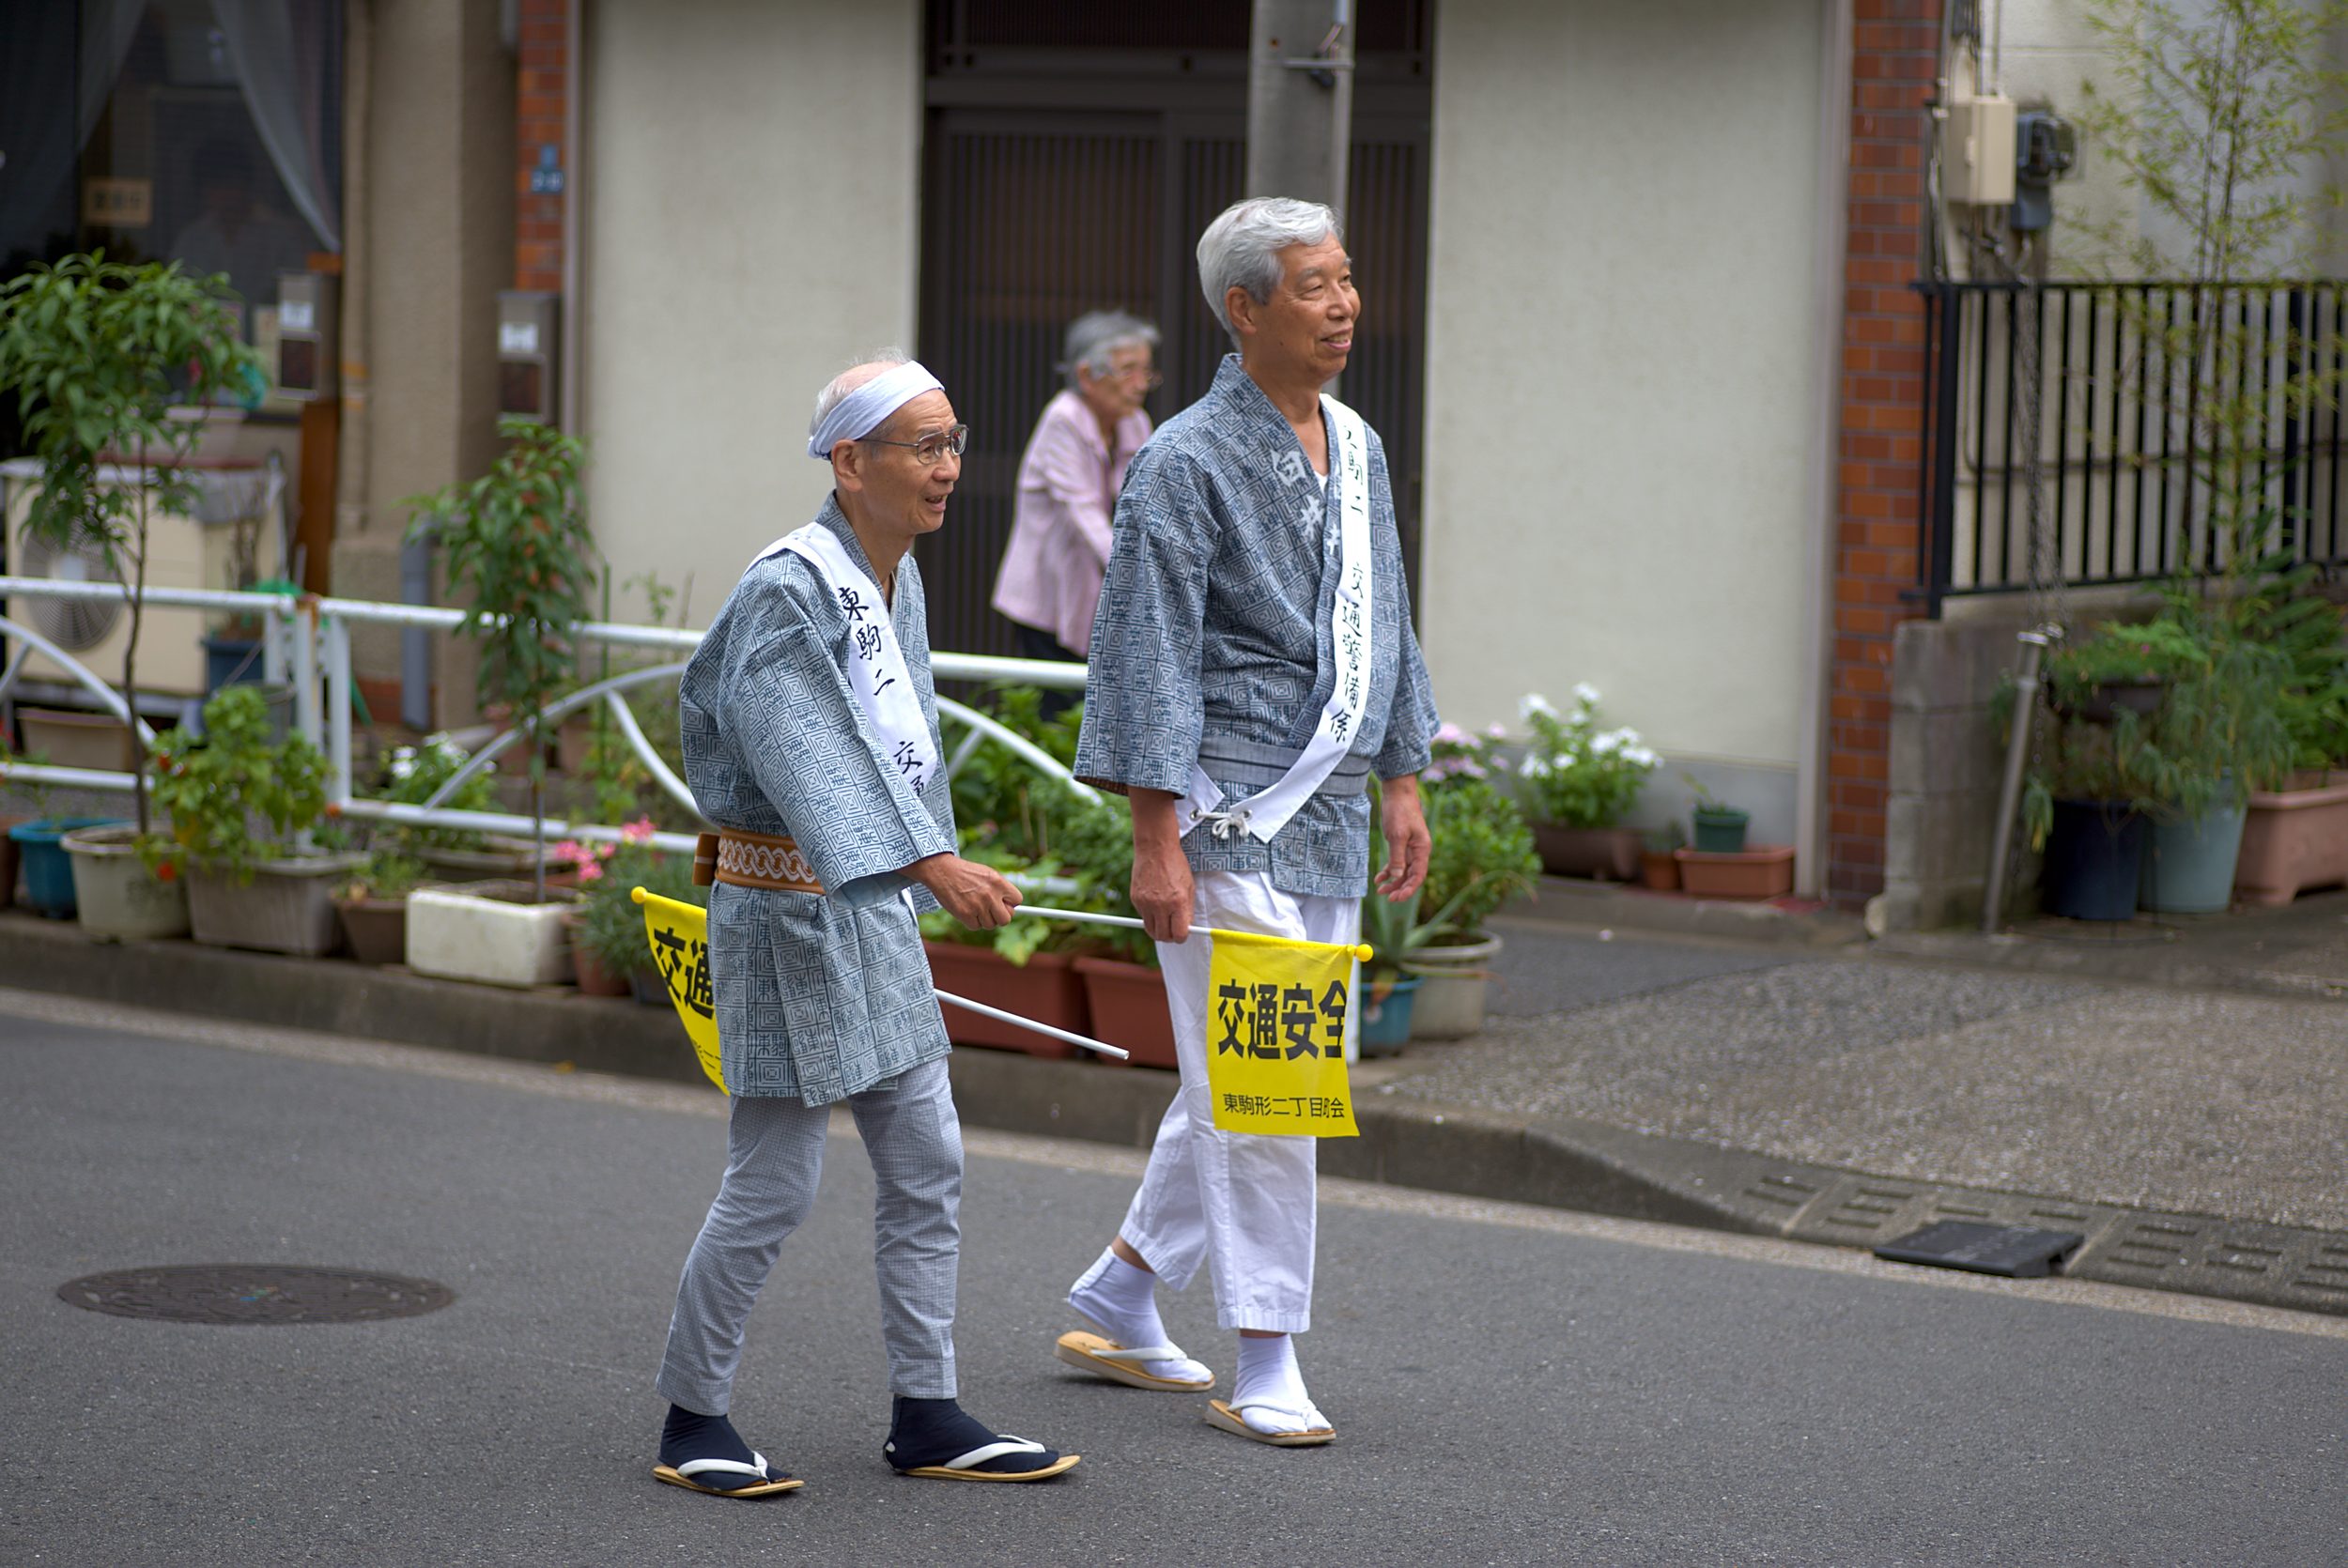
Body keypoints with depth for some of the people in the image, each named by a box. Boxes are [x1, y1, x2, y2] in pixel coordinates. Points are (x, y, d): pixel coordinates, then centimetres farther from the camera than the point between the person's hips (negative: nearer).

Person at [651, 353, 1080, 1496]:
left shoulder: (897, 580, 10)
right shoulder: (791, 588, -17)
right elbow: (815, 756, -28)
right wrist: (933, 864, -39)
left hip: (873, 914, 9)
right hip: (790, 911, -9)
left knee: (927, 1167, 10)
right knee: (774, 1185, -3)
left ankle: (925, 1417, 17)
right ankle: (692, 1423, 11)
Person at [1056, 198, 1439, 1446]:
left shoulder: (1356, 448, 12)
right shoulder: (1186, 463, -11)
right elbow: (1148, 655, -13)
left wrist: (1401, 782, 17)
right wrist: (1156, 841, -17)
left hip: (1327, 811, 8)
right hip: (1229, 806, -8)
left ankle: (1122, 1293, 28)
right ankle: (1265, 1366, -1)